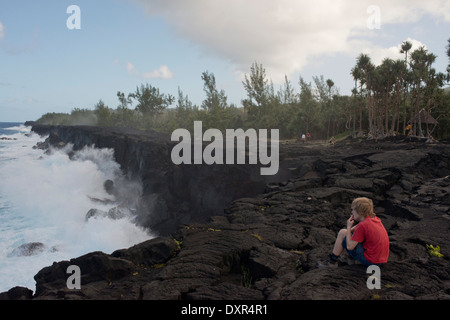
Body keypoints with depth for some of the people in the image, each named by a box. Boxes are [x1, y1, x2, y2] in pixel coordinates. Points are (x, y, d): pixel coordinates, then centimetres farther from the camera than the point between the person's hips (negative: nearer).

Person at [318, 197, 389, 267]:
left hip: (370, 261, -9)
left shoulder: (362, 225, -19)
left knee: (342, 233, -4)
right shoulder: (375, 219, 6)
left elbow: (349, 246, -16)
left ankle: (332, 261, 7)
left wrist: (348, 227, -6)